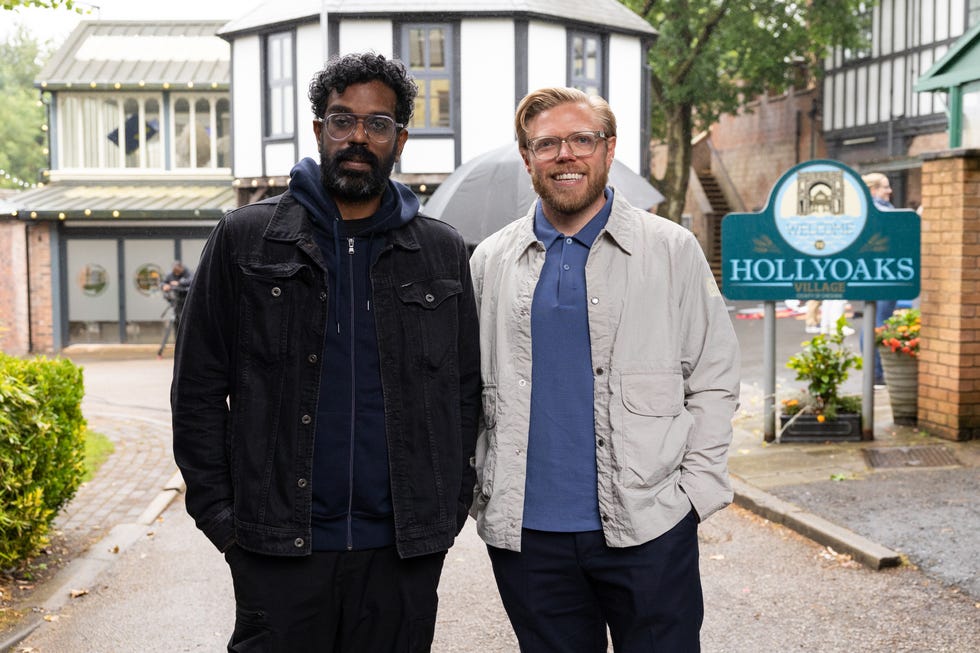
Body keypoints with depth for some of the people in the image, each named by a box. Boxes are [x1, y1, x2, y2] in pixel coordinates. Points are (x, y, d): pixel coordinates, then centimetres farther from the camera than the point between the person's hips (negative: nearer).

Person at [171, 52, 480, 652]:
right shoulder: (245, 239, 2)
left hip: (405, 553, 2)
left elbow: (466, 393, 11)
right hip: (278, 550, -1)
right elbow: (199, 388, 3)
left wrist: (449, 509, 5)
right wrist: (217, 511, -2)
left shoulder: (442, 253, 7)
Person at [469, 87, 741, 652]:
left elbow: (714, 382, 3)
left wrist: (696, 491, -5)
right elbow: (472, 390, 11)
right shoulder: (491, 261, 8)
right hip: (524, 533, 2)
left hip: (647, 527, -2)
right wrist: (480, 495, 2)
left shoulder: (672, 250, 3)